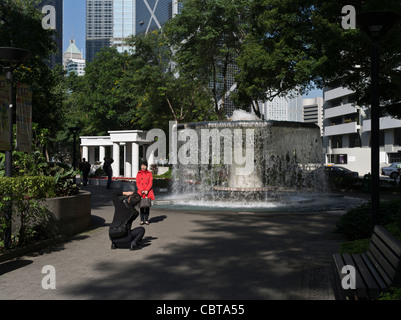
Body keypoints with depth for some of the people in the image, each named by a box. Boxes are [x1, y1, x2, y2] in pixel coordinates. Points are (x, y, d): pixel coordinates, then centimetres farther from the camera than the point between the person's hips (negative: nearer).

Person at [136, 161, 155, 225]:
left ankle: (146, 220, 6)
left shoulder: (149, 173, 6)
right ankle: (142, 220, 5)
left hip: (148, 192, 0)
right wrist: (142, 190, -11)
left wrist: (146, 190, -13)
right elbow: (137, 183, 3)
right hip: (141, 192, 0)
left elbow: (151, 183, 0)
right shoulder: (138, 174, 8)